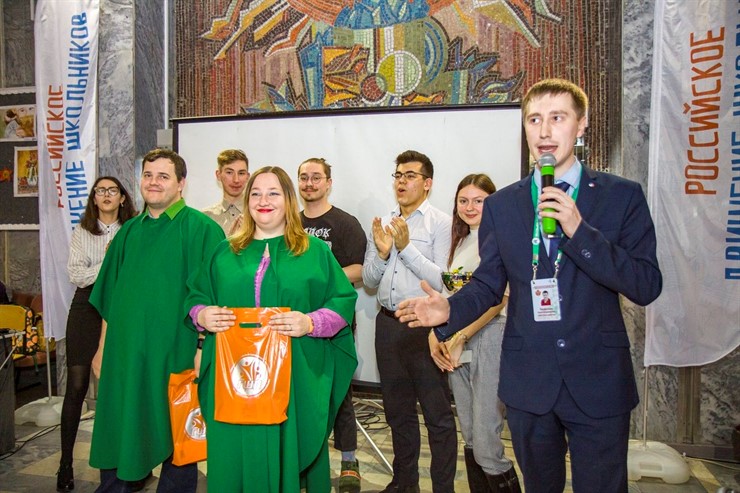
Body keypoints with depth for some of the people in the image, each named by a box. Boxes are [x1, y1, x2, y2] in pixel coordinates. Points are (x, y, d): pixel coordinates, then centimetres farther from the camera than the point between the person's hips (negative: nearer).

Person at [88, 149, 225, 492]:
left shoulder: (201, 229, -8)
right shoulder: (129, 231, 11)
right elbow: (110, 297, 16)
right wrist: (103, 348, 14)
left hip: (174, 355, -5)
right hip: (123, 354, 6)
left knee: (176, 442, 9)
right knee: (114, 438, 15)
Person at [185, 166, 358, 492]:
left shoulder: (315, 251, 5)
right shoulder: (225, 253, 14)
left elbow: (344, 301, 0)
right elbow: (195, 297, 16)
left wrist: (311, 323, -17)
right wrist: (202, 315, -6)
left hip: (294, 378, -2)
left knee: (288, 454, 4)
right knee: (235, 456, 6)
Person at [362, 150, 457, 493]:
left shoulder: (441, 223, -7)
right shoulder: (382, 224, 11)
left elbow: (442, 280, -16)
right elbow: (369, 280, 10)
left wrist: (406, 247, -20)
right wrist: (381, 253, -8)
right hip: (388, 324, 6)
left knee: (437, 414, 3)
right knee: (397, 411, 19)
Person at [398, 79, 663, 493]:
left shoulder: (622, 196, -4)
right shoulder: (501, 205, 3)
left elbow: (647, 286, -10)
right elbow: (488, 284, 5)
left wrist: (579, 230, -21)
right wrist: (450, 309, -16)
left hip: (598, 382, -1)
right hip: (528, 381, 2)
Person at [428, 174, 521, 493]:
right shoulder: (460, 242, 16)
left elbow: (498, 298, -16)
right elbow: (449, 295, 14)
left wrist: (461, 338, -16)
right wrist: (435, 336, 1)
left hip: (491, 336, -7)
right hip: (456, 342, 7)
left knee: (486, 447, -6)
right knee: (469, 440, 14)